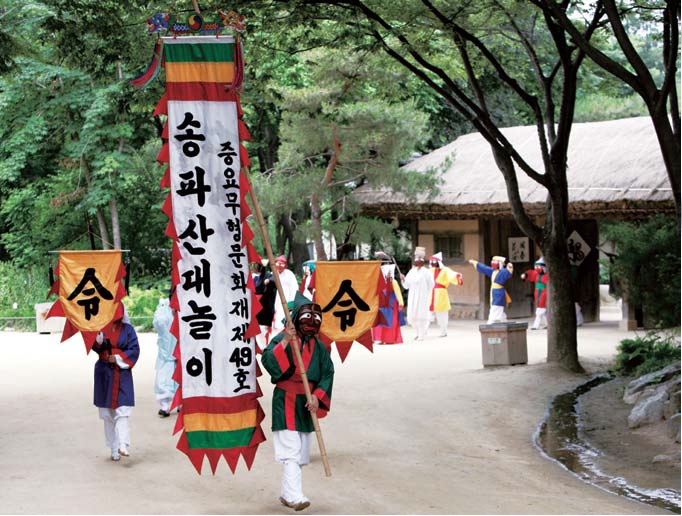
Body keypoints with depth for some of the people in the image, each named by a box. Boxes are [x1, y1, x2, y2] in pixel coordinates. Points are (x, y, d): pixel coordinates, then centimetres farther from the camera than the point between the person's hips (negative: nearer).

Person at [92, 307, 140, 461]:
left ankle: (123, 445, -23)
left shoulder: (127, 329, 4)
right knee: (107, 413, 3)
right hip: (104, 373, 1)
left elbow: (135, 350, 0)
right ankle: (114, 449, 9)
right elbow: (95, 345, -7)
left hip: (122, 374, -1)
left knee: (122, 410, -14)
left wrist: (118, 358, -11)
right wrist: (99, 337, -27)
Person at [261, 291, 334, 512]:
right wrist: (285, 342, -32)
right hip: (285, 402, -6)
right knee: (290, 450, -13)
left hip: (307, 404, 6)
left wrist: (317, 396, -11)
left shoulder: (318, 346, 7)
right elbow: (268, 361, -23)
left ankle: (286, 494, 24)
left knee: (301, 453, 11)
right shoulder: (282, 339, -8)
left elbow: (327, 373, 3)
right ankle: (295, 496, -16)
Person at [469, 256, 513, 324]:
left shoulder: (502, 272, -13)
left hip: (499, 295, -9)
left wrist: (510, 268, -56)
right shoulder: (493, 271, 13)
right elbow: (484, 268, 25)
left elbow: (507, 273, -34)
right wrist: (474, 263, 33)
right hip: (494, 295, 9)